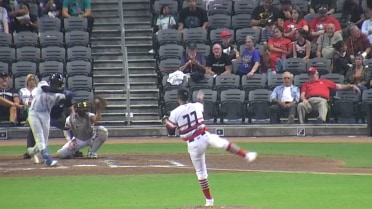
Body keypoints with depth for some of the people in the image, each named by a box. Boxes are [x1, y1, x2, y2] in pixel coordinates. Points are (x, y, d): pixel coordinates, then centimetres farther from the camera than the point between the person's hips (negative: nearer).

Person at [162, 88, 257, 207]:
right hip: (205, 137, 1)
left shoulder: (175, 113, -8)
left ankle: (209, 199, 15)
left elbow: (171, 131, 0)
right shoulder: (196, 106, 3)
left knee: (200, 172, 9)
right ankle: (246, 155, 19)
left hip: (193, 144, -1)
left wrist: (166, 122, 20)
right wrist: (200, 99, 51)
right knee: (225, 144, 28)